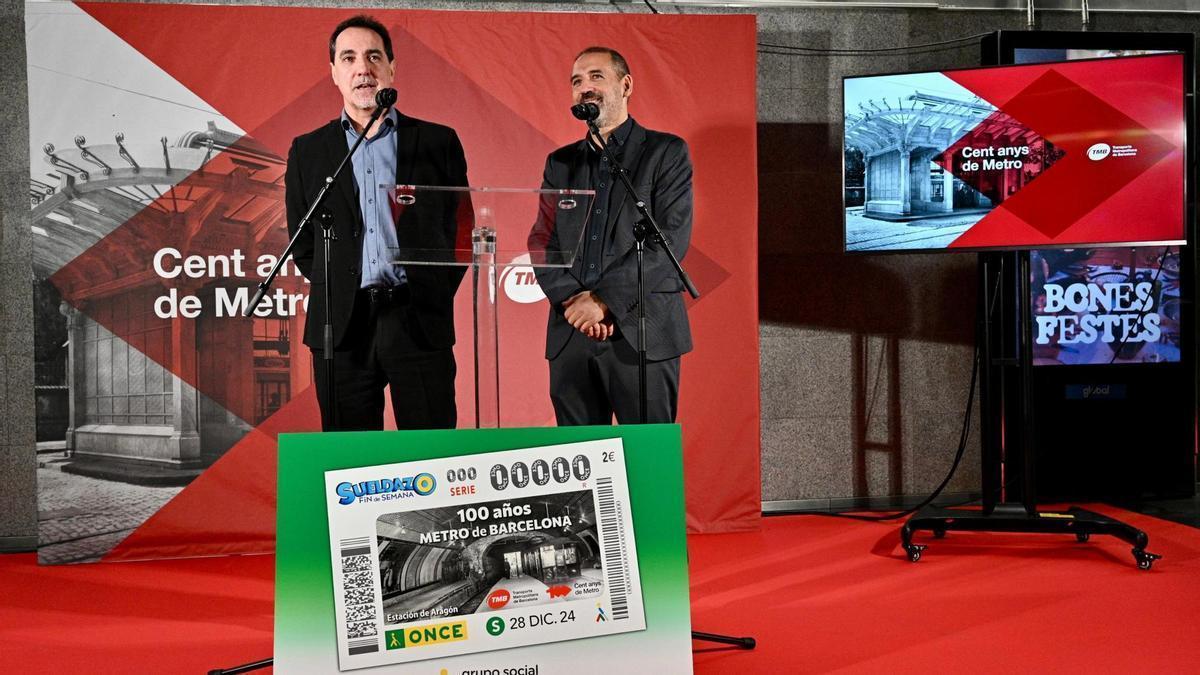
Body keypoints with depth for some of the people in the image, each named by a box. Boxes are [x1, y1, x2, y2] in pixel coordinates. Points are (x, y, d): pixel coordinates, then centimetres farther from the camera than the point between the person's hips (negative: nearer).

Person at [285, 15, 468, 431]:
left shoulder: (438, 142, 7)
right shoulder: (308, 151, 12)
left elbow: (461, 229, 9)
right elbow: (302, 244, 15)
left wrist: (435, 297, 3)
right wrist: (337, 296, 6)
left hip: (419, 322, -1)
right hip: (342, 329, 1)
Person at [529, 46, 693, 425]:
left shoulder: (666, 152, 4)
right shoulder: (560, 164, 18)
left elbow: (671, 238, -7)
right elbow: (541, 243, 10)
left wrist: (604, 300, -14)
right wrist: (572, 301, -9)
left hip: (642, 333, -4)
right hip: (570, 335, 4)